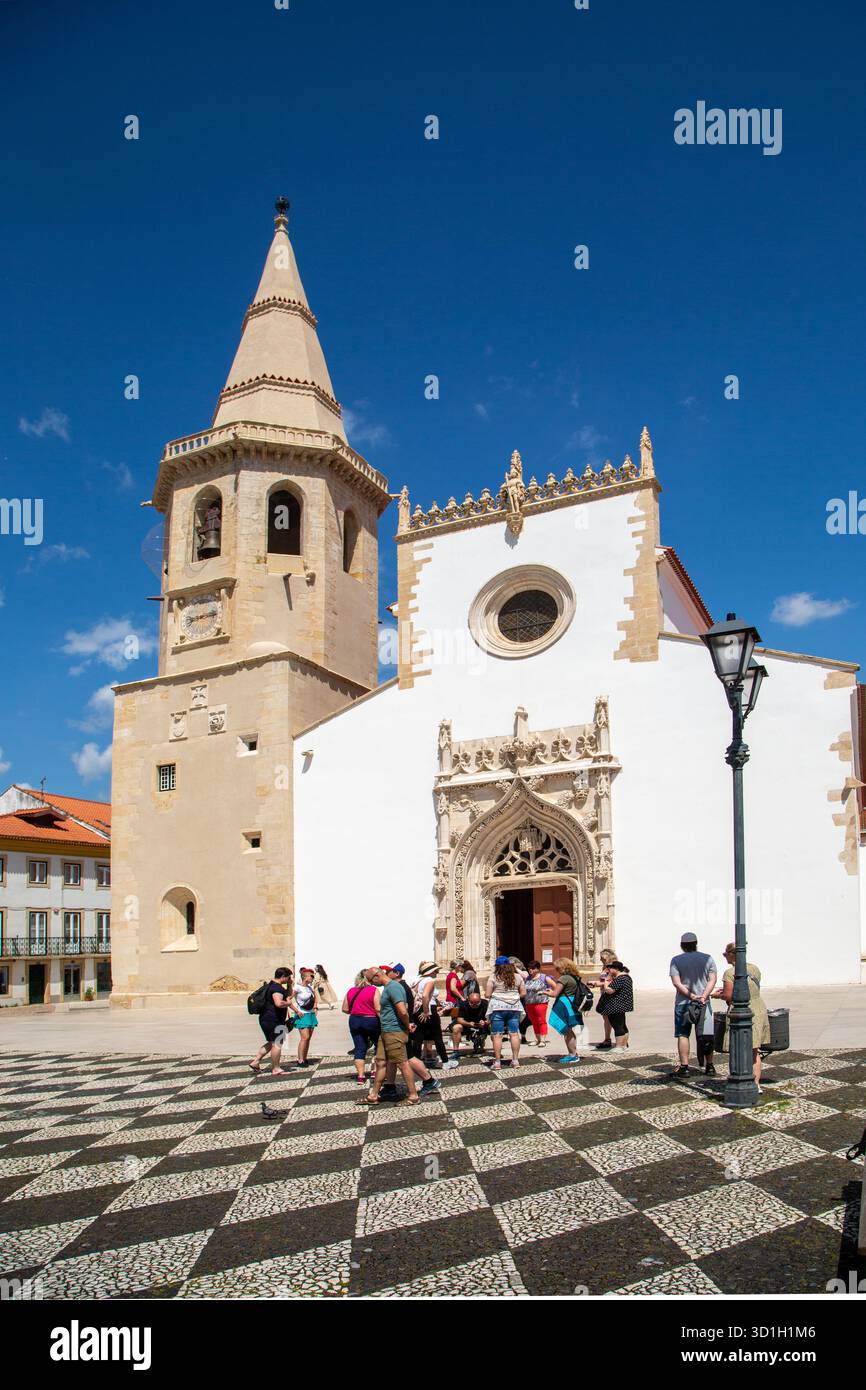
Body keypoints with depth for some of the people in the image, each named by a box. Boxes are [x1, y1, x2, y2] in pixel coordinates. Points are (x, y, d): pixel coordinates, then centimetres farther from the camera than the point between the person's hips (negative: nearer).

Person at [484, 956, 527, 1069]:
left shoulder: (494, 977, -4)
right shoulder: (517, 977, 6)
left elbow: (487, 994, -4)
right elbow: (523, 993, 7)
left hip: (497, 1008, -3)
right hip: (514, 1008, 3)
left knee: (497, 1035, 1)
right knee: (514, 1034, 8)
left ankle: (497, 1062, 2)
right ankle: (515, 1060, 10)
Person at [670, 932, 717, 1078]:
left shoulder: (676, 960, -3)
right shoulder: (707, 958, 4)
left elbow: (677, 983, -11)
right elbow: (713, 979, -3)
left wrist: (691, 996, -12)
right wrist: (703, 996, -11)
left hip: (683, 1003, -2)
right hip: (704, 1003, 2)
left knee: (683, 1035, 3)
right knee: (706, 1035, 10)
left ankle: (684, 1067, 0)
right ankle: (709, 1066, 17)